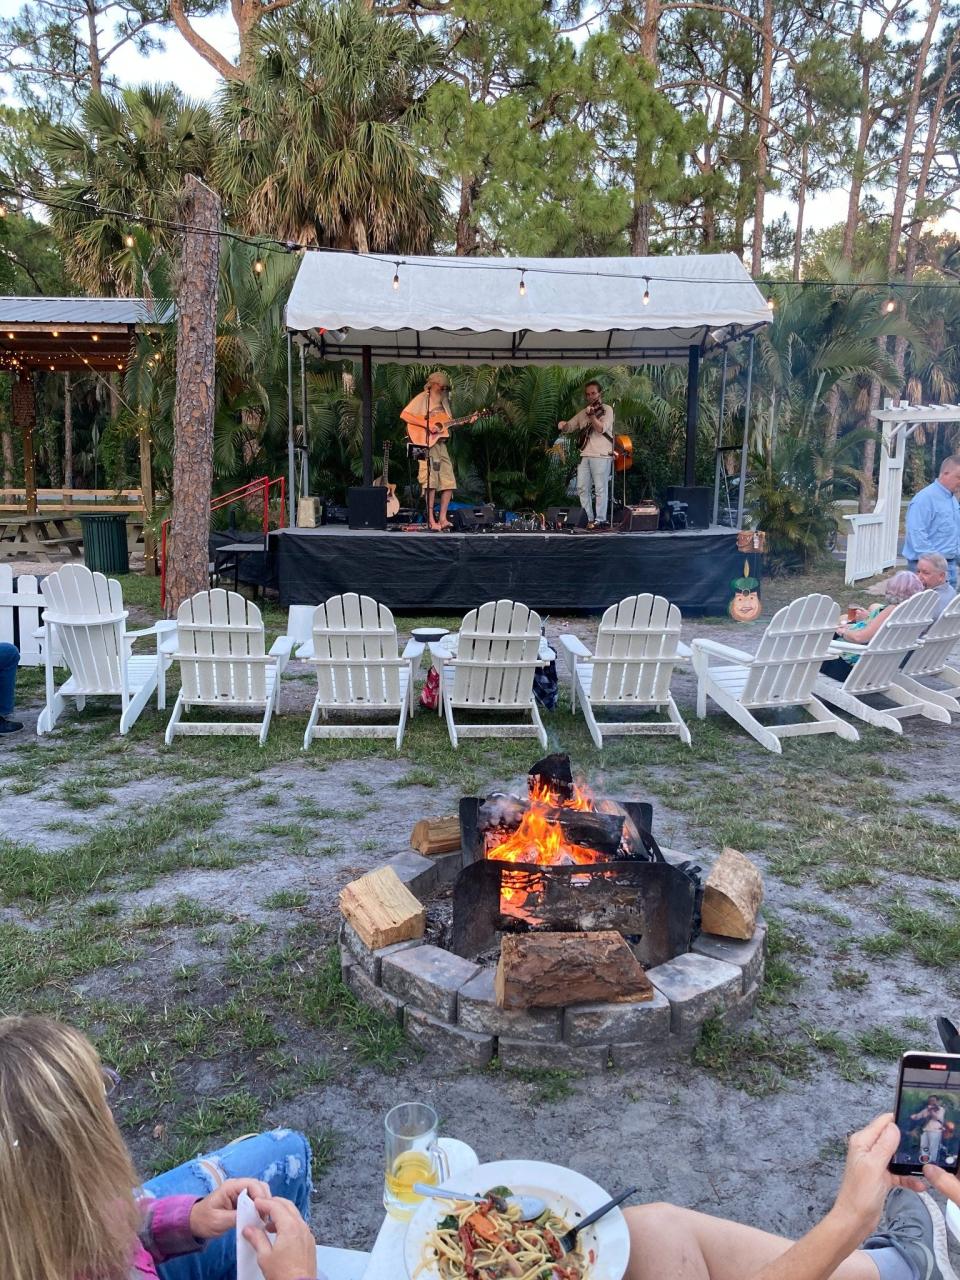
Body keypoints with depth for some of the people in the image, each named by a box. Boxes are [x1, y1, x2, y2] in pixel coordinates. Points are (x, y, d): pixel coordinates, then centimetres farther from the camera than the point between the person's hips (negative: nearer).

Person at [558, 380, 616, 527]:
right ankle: (588, 518, 11)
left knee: (600, 488, -7)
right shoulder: (583, 412, 19)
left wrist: (592, 415, -24)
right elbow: (568, 428, 20)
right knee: (582, 488, 5)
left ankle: (600, 520, -5)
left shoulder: (606, 409, 1)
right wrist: (562, 425, -3)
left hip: (601, 455, -6)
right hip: (585, 455, 7)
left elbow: (601, 428, -13)